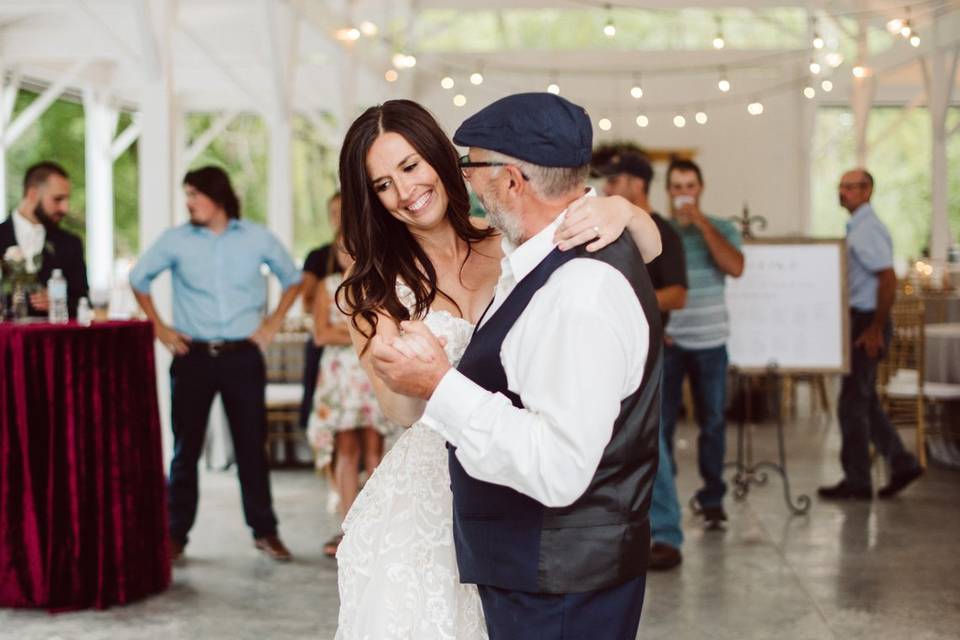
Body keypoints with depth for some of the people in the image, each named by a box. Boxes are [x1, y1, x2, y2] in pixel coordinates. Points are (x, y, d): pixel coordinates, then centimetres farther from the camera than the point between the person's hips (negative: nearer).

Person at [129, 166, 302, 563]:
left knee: (252, 445, 3)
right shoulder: (176, 240, 2)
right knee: (186, 448, 3)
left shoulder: (257, 238, 3)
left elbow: (292, 277, 16)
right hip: (193, 356, 0)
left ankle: (264, 531, 13)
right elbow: (139, 278, 14)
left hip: (243, 356, 0)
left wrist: (273, 323, 6)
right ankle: (176, 534, 12)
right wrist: (158, 327, 6)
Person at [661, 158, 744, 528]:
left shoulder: (721, 229, 4)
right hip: (667, 342, 0)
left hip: (710, 341, 1)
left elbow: (735, 268, -14)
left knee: (712, 421, 4)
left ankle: (712, 498, 14)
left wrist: (702, 224, -14)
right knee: (661, 421, 0)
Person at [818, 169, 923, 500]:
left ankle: (856, 482, 6)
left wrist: (875, 330, -22)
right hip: (859, 321, 10)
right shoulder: (857, 228, 14)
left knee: (853, 404, -3)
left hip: (867, 323, -10)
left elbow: (888, 280, -23)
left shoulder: (868, 230, -16)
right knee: (865, 401, 15)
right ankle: (902, 463, 21)